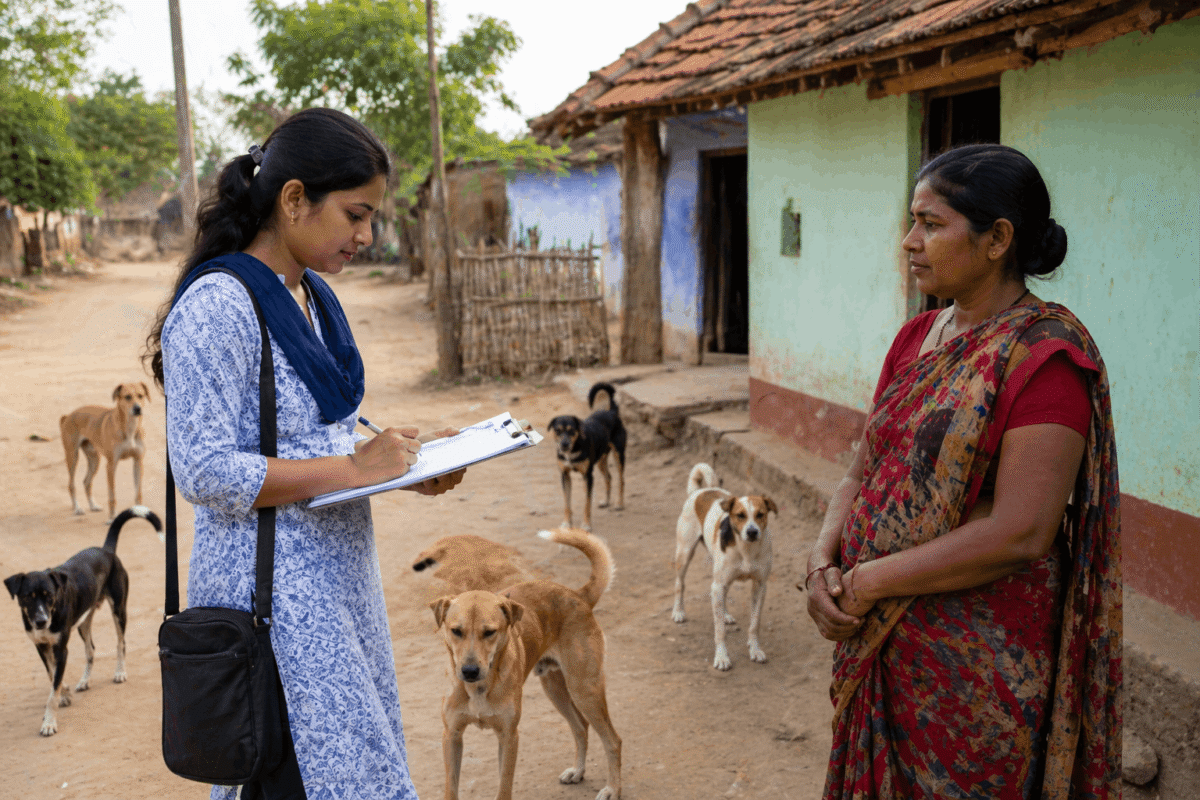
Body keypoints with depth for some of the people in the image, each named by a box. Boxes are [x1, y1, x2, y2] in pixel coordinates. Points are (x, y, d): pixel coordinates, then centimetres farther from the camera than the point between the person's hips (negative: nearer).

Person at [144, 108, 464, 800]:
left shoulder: (314, 298, 12)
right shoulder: (219, 305, -17)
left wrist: (400, 460, 3)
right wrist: (354, 469, -21)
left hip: (337, 578, 9)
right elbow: (205, 472, -21)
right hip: (269, 591, -9)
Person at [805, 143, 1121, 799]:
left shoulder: (1047, 353, -16)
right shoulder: (916, 338, 8)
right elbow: (862, 475, 10)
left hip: (979, 662, -7)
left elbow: (1020, 534, -24)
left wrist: (867, 581, -18)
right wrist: (824, 562, -9)